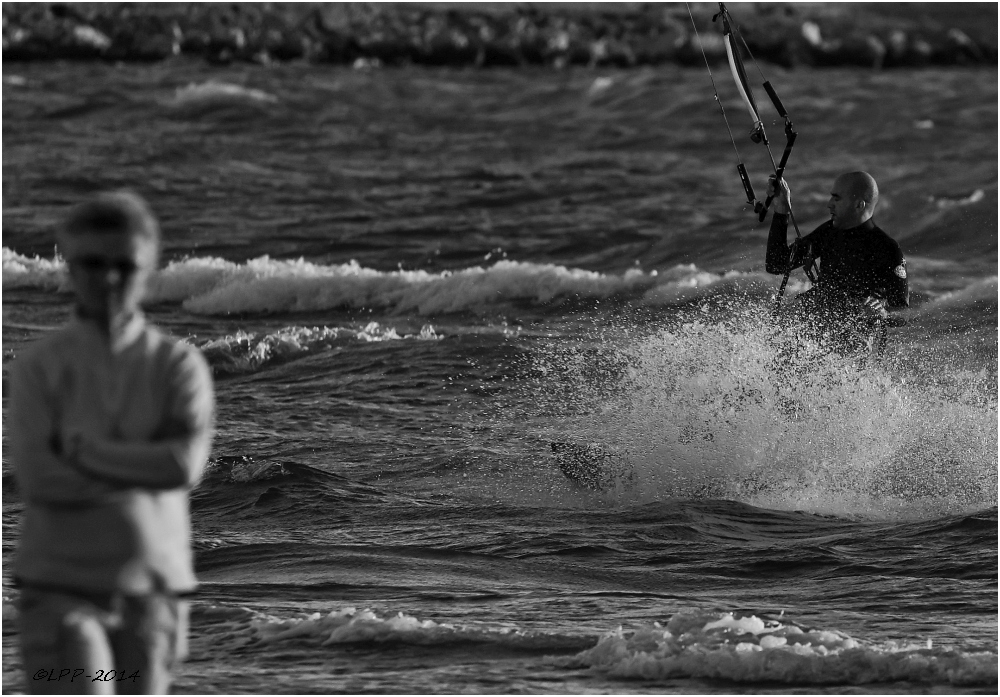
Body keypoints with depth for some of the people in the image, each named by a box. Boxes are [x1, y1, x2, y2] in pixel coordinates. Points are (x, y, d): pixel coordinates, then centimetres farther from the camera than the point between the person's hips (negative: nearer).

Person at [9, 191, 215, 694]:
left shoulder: (178, 366, 1)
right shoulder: (39, 368, -1)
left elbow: (187, 464, -15)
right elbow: (37, 478, -14)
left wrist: (80, 449, -12)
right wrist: (146, 473, -13)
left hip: (151, 592, 2)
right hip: (61, 590, -2)